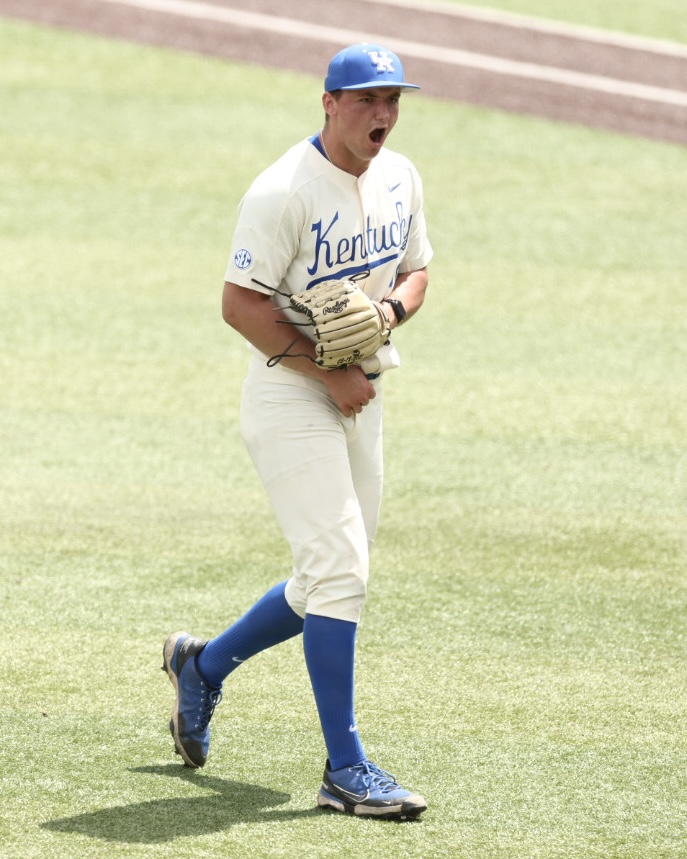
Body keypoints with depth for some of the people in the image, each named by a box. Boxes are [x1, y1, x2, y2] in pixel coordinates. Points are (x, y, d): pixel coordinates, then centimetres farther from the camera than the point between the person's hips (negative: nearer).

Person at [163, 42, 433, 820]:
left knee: (329, 583, 14)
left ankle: (203, 665, 38)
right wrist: (330, 373, -19)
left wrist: (392, 308, -6)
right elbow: (241, 303, -19)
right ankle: (345, 771, -9)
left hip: (358, 399, 8)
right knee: (340, 571, -14)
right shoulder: (285, 192, -17)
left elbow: (415, 269, 18)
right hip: (289, 397, -8)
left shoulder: (399, 179, 7)